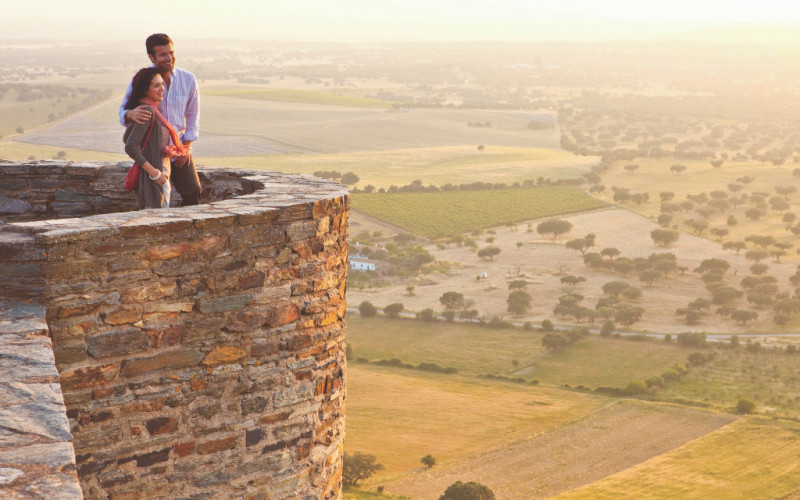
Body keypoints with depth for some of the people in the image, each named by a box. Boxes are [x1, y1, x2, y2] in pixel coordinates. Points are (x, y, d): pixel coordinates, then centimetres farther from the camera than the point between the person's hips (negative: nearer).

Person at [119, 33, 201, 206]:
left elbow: (193, 116, 6)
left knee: (193, 193, -1)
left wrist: (186, 146, -2)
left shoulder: (188, 79, -2)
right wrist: (131, 114, -36)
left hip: (179, 150, 2)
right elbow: (123, 111, -10)